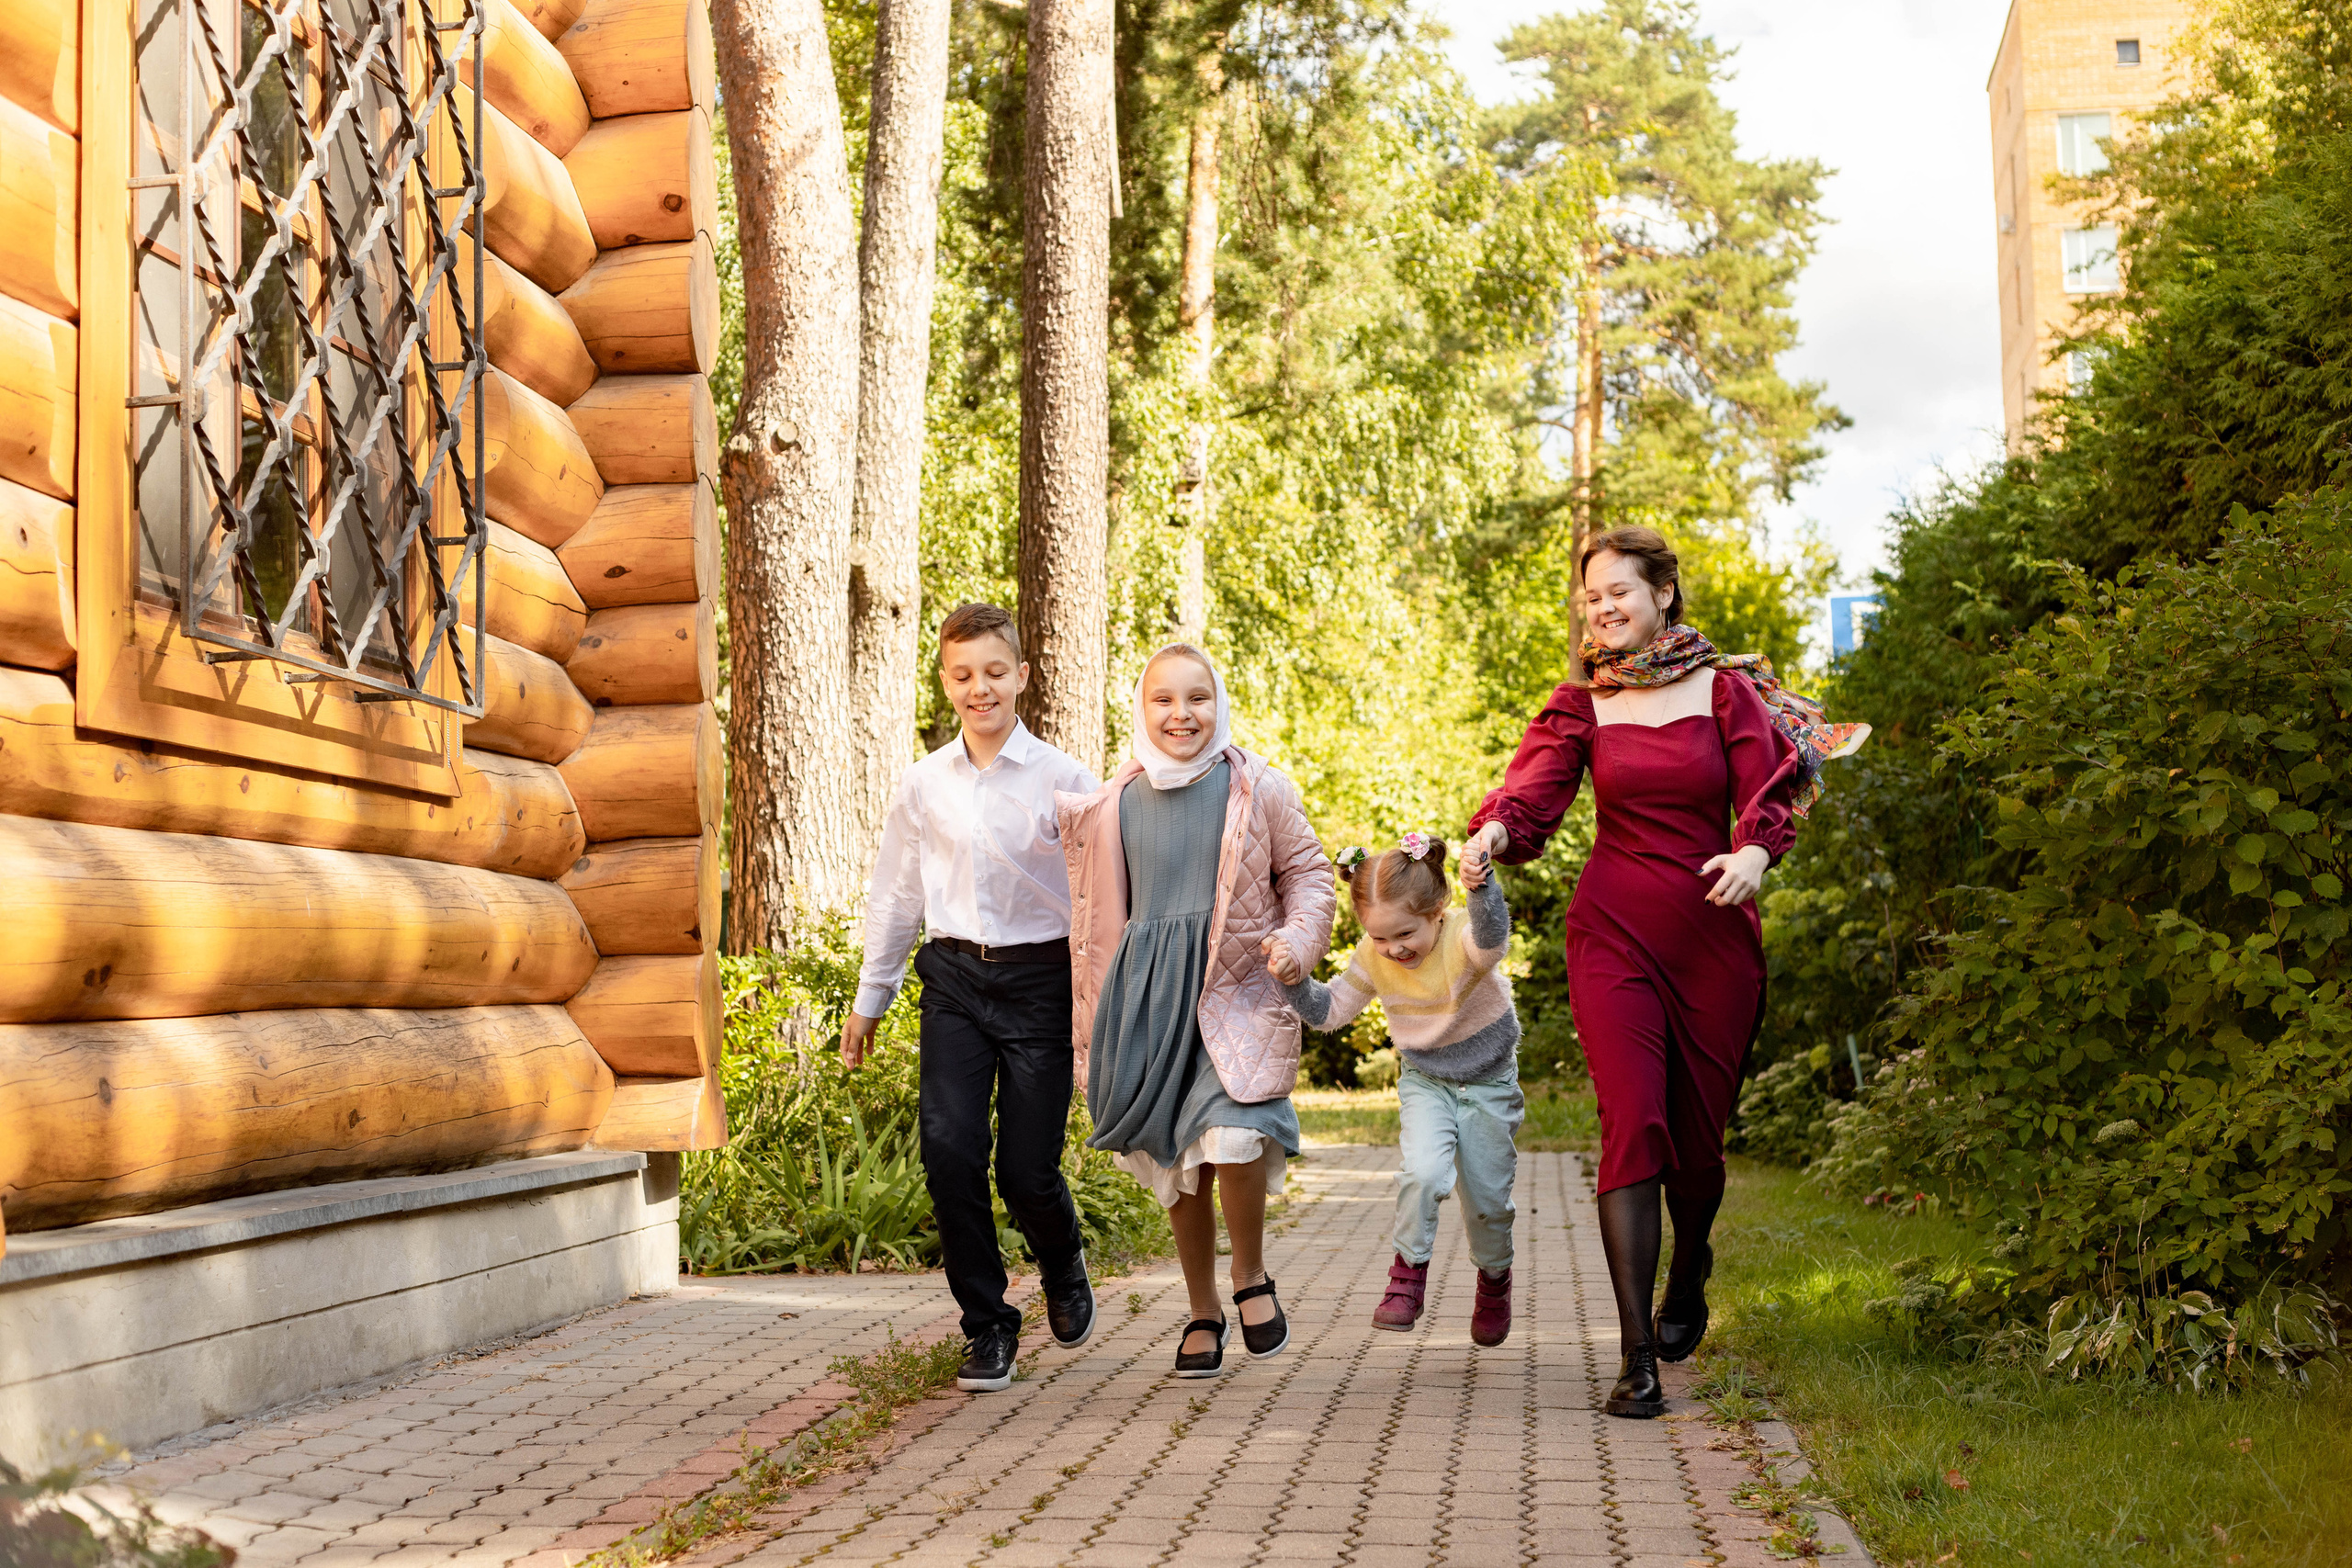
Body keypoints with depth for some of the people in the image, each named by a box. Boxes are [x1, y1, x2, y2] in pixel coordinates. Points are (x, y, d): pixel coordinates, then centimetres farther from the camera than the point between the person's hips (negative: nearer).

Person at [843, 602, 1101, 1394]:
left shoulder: (1062, 780, -3)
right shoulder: (923, 784, 6)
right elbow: (895, 894, 17)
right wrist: (870, 997, 21)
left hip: (1039, 980, -3)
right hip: (954, 980, 3)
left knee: (1028, 1169, -4)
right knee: (949, 1151, -10)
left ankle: (1063, 1268, 32)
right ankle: (989, 1328, 8)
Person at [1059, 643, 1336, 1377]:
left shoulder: (1258, 790, 0)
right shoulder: (1113, 804, 6)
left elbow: (1307, 872, 8)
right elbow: (1095, 911, 16)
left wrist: (1298, 940, -8)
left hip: (1237, 989, -3)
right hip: (1150, 997, 3)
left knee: (1232, 1137, -21)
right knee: (1176, 1164, 7)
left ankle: (1251, 1278, 5)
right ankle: (1203, 1313, 25)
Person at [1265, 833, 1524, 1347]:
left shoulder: (1464, 938, -28)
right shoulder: (1373, 958, -14)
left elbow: (1492, 938, -53)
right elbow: (1333, 1010, -2)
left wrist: (1483, 888, -74)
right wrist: (1295, 980, -20)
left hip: (1489, 1083, -2)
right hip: (1424, 1082, 2)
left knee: (1488, 1199, 6)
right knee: (1424, 1171, -25)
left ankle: (1495, 1276, 37)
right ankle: (1409, 1270, -4)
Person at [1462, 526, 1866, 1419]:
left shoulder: (1727, 689, 4)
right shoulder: (1583, 702, 7)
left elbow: (1766, 794, -5)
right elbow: (1535, 786, -7)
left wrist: (1754, 851, -26)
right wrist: (1494, 831, -28)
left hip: (1712, 934, 1)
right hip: (1613, 933, 0)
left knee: (1698, 1134, 8)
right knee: (1632, 1125, -14)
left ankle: (1688, 1271, 42)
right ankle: (1638, 1358, -13)